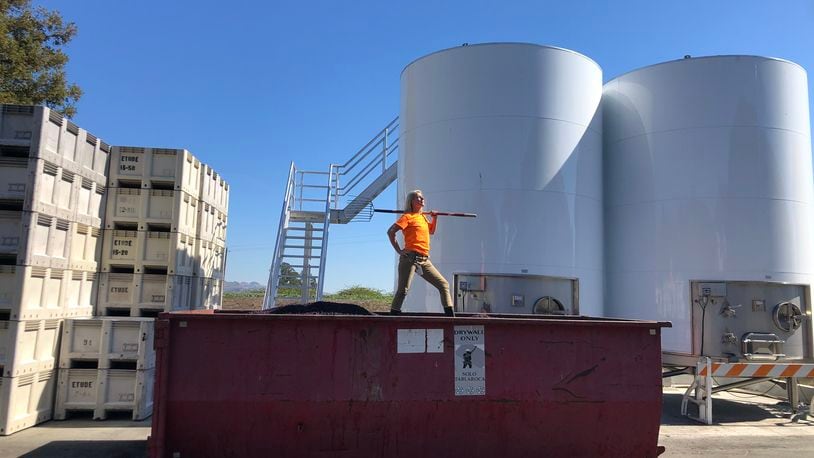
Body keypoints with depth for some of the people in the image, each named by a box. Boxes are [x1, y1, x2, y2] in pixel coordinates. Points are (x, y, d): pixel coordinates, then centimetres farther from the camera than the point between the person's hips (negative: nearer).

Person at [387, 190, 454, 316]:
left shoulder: (423, 217, 20)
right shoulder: (408, 216, -2)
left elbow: (431, 231, 37)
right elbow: (390, 231, -11)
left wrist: (435, 218, 21)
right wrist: (398, 250, -13)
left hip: (425, 260, 8)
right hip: (410, 258, -7)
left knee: (444, 284, 4)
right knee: (403, 290, -8)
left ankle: (450, 315, 6)